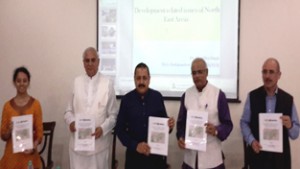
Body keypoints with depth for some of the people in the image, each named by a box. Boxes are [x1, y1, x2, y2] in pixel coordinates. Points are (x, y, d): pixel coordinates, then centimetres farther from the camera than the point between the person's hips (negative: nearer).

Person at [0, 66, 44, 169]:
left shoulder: (35, 104, -2)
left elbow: (40, 132, 0)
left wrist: (34, 146, -17)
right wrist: (10, 130, -14)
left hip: (29, 154, -1)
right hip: (11, 154, 1)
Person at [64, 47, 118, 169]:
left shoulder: (107, 83, -5)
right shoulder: (77, 82, 4)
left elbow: (113, 115, 0)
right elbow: (69, 111, 10)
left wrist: (103, 128, -15)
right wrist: (71, 122, -9)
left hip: (99, 142, -2)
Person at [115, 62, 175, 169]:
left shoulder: (157, 97, -2)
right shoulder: (127, 99, -3)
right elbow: (119, 129, -1)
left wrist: (169, 125, -15)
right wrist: (135, 145, -11)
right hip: (134, 153, -1)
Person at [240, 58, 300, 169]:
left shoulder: (288, 99, -1)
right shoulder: (252, 96, -1)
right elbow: (244, 122, 3)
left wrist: (290, 126, -19)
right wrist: (251, 141, -12)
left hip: (280, 155, 1)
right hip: (258, 154, 0)